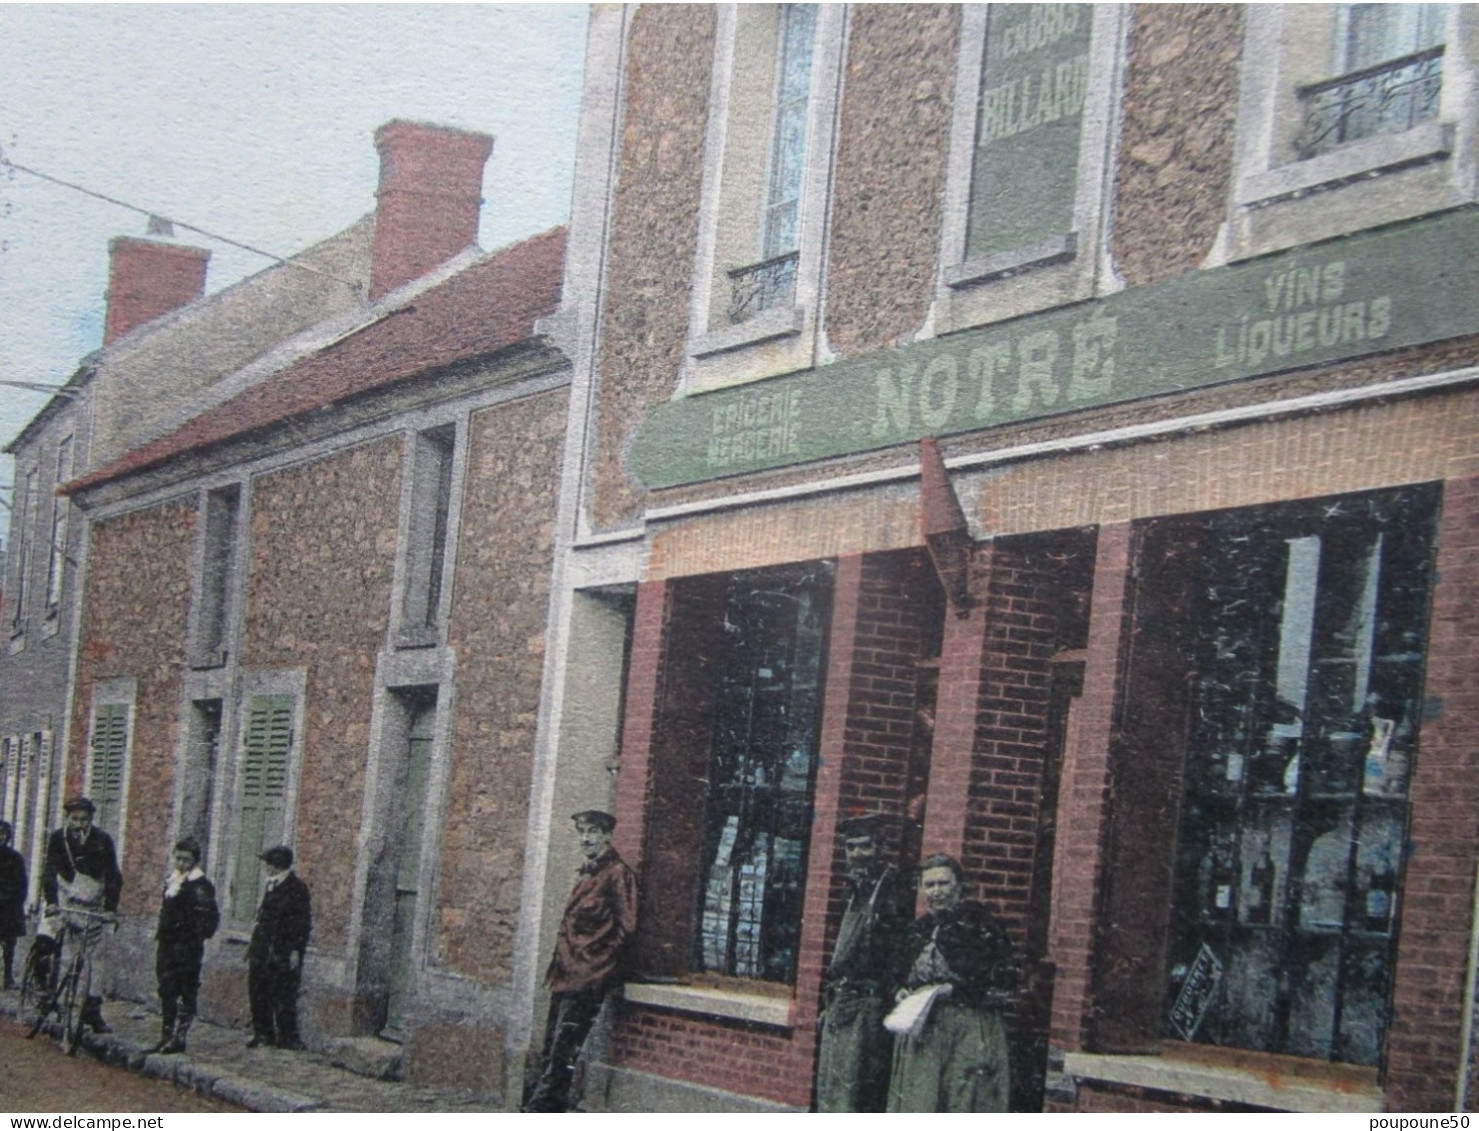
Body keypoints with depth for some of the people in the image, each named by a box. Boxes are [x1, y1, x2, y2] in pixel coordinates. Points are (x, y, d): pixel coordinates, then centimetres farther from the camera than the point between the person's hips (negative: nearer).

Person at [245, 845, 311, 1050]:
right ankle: (263, 1033, 17)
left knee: (284, 996, -6)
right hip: (264, 952, 8)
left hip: (284, 953, -8)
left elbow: (304, 922, -11)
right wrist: (253, 947, 20)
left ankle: (288, 1037, 0)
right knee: (258, 993, 8)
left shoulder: (297, 888, -8)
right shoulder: (272, 886, 16)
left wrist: (296, 950, -16)